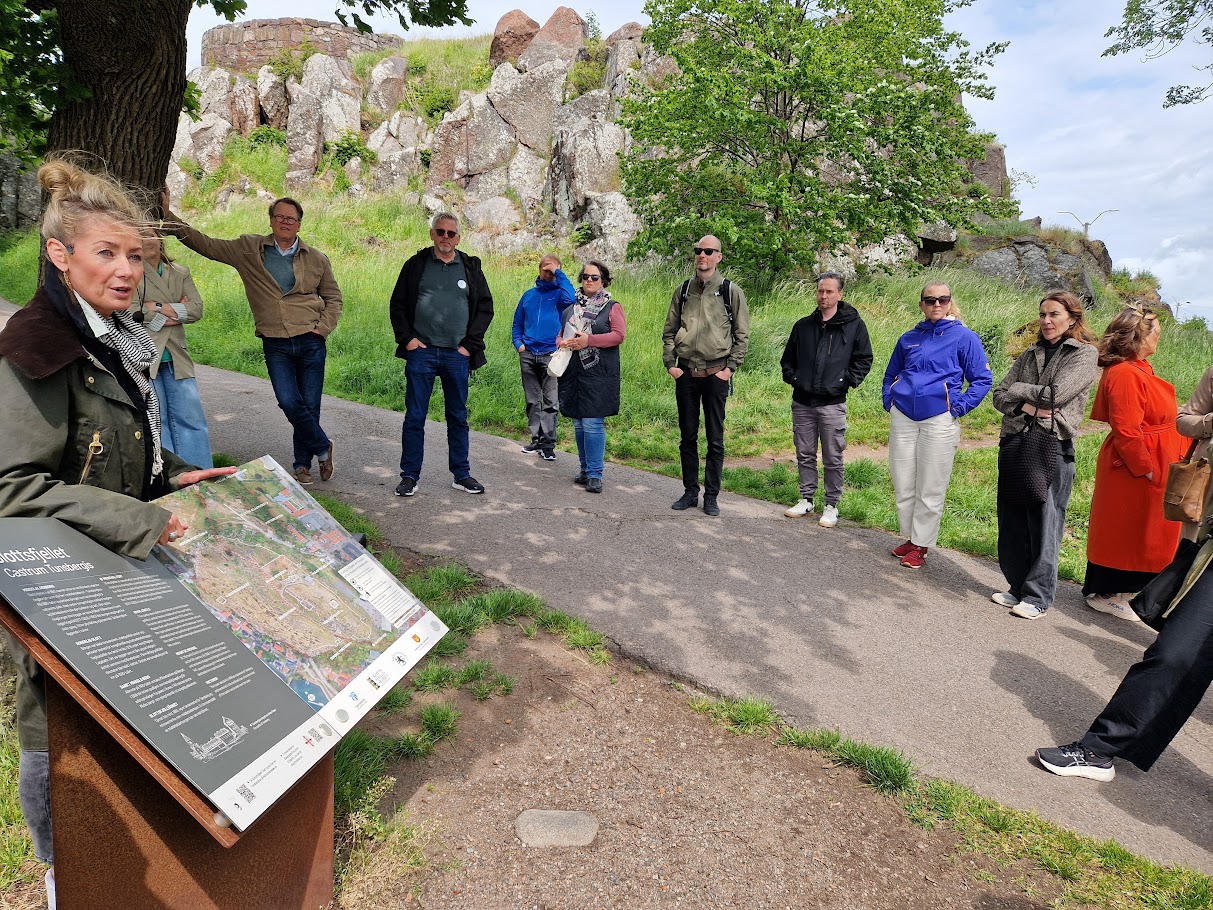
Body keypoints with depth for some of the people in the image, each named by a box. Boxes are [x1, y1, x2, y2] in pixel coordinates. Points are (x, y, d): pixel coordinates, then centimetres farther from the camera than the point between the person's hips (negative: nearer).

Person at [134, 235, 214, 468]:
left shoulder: (180, 273, 13)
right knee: (155, 421, 2)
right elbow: (131, 313, -11)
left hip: (175, 357, 4)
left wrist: (158, 307, -9)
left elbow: (196, 309, 0)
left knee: (191, 419, 2)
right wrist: (175, 311, -5)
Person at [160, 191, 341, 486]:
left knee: (310, 405, 2)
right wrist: (168, 217, -1)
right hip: (275, 346, 0)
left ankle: (303, 464, 19)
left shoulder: (316, 259, 8)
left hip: (311, 343, 0)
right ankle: (322, 447, 12)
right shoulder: (248, 248, 7)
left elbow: (333, 298, 15)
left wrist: (323, 328, 0)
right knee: (290, 402, -13)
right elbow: (205, 244, 7)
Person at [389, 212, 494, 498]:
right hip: (421, 353, -1)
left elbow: (485, 307, 10)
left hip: (457, 355, 1)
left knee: (458, 417, 9)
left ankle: (461, 474, 19)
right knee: (414, 417, 1)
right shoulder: (416, 265, 6)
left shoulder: (471, 268, 9)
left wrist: (470, 343, 1)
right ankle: (409, 476, 11)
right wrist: (406, 338, -4)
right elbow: (397, 305, 8)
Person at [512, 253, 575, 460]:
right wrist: (518, 342, 5)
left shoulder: (559, 293, 3)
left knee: (550, 401, -8)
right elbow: (518, 322, 23)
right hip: (528, 355, 5)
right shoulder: (529, 295, 16)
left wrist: (559, 273, -12)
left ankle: (548, 443, -5)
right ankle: (536, 439, 17)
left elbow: (571, 298, -23)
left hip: (551, 355, -4)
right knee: (532, 401, 9)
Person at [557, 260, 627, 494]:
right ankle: (585, 469, 21)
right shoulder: (571, 307, 17)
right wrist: (562, 342, -1)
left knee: (593, 423, -10)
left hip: (598, 372, -5)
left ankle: (594, 474, -4)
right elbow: (561, 333, 23)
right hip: (573, 372, 5)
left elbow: (620, 334, -8)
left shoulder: (612, 307, 3)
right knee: (579, 424, 10)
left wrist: (589, 340, -17)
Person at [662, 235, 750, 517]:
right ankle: (690, 492, 20)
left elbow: (742, 335, 0)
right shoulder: (683, 291, 8)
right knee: (688, 437, 9)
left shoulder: (731, 292, -1)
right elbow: (669, 331, 12)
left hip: (716, 374, -3)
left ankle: (711, 496, 12)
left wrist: (730, 368, -7)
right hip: (686, 374, 3)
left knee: (715, 439, 3)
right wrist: (670, 363, 1)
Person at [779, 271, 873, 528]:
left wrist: (846, 381, -6)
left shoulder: (854, 325, 0)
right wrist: (792, 378, 4)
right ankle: (806, 500, 24)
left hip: (832, 404, -4)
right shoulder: (803, 326, 10)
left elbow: (864, 359, 3)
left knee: (833, 458, 2)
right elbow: (788, 357, 19)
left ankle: (831, 506, 13)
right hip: (802, 402, 4)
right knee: (805, 455, 12)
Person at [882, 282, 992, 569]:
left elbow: (982, 379, 1)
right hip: (902, 417, 4)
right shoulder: (909, 338, 12)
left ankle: (920, 545, 13)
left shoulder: (964, 337, 0)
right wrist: (889, 401, 11)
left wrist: (959, 407, -8)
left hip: (939, 420, -4)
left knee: (930, 489, 2)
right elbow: (891, 375, 25)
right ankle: (911, 537, 24)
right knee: (903, 485, 8)